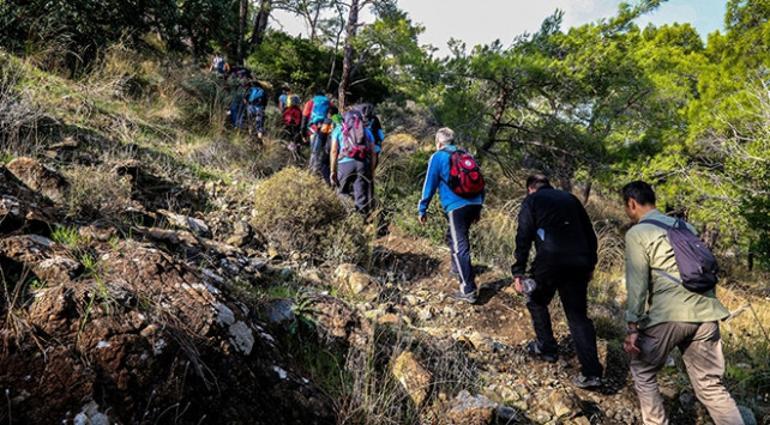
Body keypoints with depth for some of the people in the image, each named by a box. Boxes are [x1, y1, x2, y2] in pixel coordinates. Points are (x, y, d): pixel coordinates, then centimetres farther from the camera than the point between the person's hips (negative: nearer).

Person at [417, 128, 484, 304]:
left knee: (459, 247, -7)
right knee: (454, 237, 28)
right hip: (474, 204, 7)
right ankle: (458, 268, 45)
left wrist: (422, 209, 8)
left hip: (456, 207, -7)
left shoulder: (438, 157, 3)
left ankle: (468, 291, -10)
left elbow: (430, 184, 0)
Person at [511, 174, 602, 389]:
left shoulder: (531, 201, 8)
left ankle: (546, 348, 30)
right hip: (578, 264, 4)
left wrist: (518, 271, -1)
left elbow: (523, 238, -3)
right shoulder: (570, 198, 22)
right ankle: (591, 372, -1)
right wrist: (590, 264, 26)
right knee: (578, 315, 6)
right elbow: (590, 234, 21)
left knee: (537, 302, 23)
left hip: (549, 262, -4)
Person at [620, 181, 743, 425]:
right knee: (711, 385, 11)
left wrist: (633, 327, -5)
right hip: (704, 313, 6)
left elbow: (637, 283, -7)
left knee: (643, 372, 16)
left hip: (668, 315, -6)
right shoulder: (684, 226, 20)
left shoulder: (637, 233, 0)